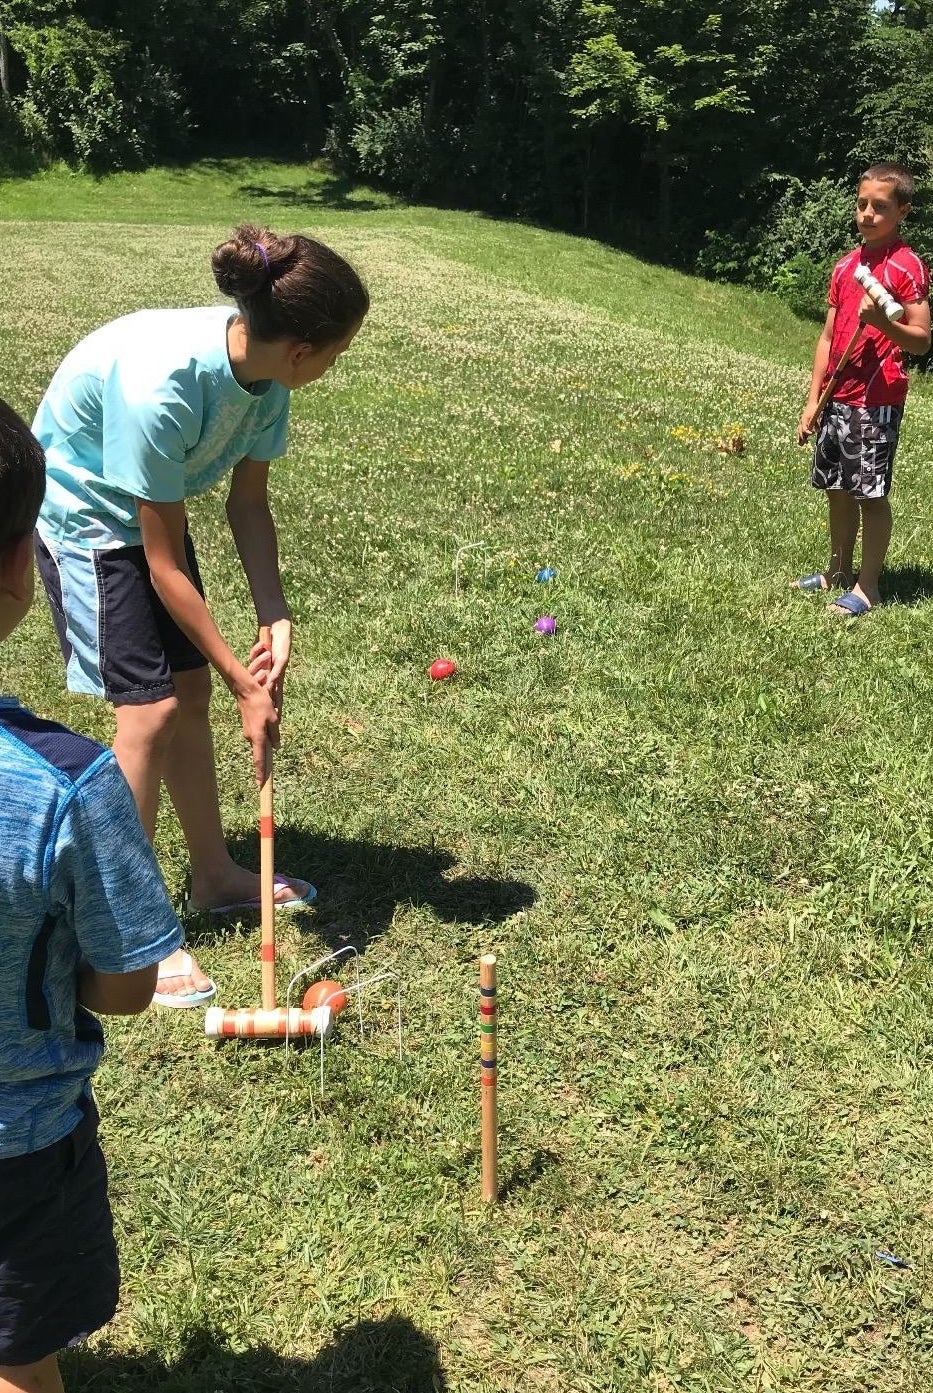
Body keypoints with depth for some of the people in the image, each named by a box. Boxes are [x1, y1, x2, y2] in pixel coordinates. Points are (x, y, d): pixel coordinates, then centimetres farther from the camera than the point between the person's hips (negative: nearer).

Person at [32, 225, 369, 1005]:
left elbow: (248, 502, -5)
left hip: (150, 508, 7)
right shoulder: (161, 386, -37)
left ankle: (215, 874, 28)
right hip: (81, 514, -7)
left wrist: (277, 620, -16)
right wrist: (245, 684, -25)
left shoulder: (261, 369, -16)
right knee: (150, 708, -11)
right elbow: (165, 565, -29)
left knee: (190, 688, 11)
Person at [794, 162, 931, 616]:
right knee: (837, 489, 13)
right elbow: (828, 337, 13)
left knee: (870, 493, -1)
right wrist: (813, 401, 9)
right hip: (835, 399, 7)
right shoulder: (845, 266, 12)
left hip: (877, 401, -7)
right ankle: (838, 571, 27)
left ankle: (867, 586, 8)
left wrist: (882, 322, -29)